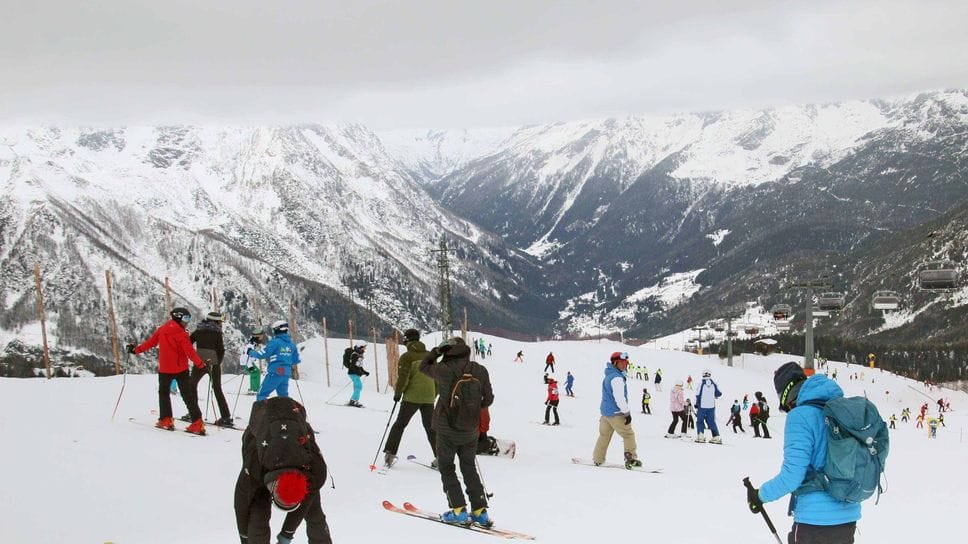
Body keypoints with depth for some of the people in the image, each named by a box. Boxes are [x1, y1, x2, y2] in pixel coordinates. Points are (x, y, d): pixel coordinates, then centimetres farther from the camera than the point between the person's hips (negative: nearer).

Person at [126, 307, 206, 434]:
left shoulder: (162, 329, 3)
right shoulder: (181, 333, -10)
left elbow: (150, 342, 9)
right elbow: (189, 351, -17)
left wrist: (136, 349, 22)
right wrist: (200, 364, -13)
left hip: (164, 368, 3)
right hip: (181, 369, -3)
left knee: (163, 392, 21)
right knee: (188, 395, -1)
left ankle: (166, 420, 14)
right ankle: (197, 423, -8)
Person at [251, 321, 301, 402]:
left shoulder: (275, 342, -9)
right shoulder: (291, 343, 10)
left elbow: (264, 354, -8)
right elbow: (296, 361, 14)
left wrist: (251, 353, 6)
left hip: (275, 372, -6)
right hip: (286, 374, 6)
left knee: (262, 394, 0)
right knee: (283, 396, 19)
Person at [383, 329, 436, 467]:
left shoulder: (407, 357, -6)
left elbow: (403, 377, -13)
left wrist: (397, 393, -1)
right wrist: (434, 395, 24)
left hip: (411, 397, -4)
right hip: (429, 398, 4)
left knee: (399, 424, 6)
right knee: (430, 427, 12)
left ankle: (389, 453, 1)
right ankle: (439, 457, 5)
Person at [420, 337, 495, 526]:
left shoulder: (446, 370, -16)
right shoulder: (480, 371, -6)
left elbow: (424, 366, 3)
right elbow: (488, 399, 2)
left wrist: (437, 351, 16)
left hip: (447, 430, -4)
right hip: (471, 431, 4)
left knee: (446, 468, 11)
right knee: (470, 469, 17)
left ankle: (458, 511, 5)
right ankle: (480, 512, 14)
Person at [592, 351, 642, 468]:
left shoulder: (608, 376, 15)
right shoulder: (617, 378, -17)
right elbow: (619, 397, -23)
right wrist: (627, 412, -20)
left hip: (605, 411, 9)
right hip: (616, 413, -9)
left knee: (604, 435, 16)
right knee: (628, 434, -1)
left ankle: (597, 459, 18)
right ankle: (631, 458, -4)